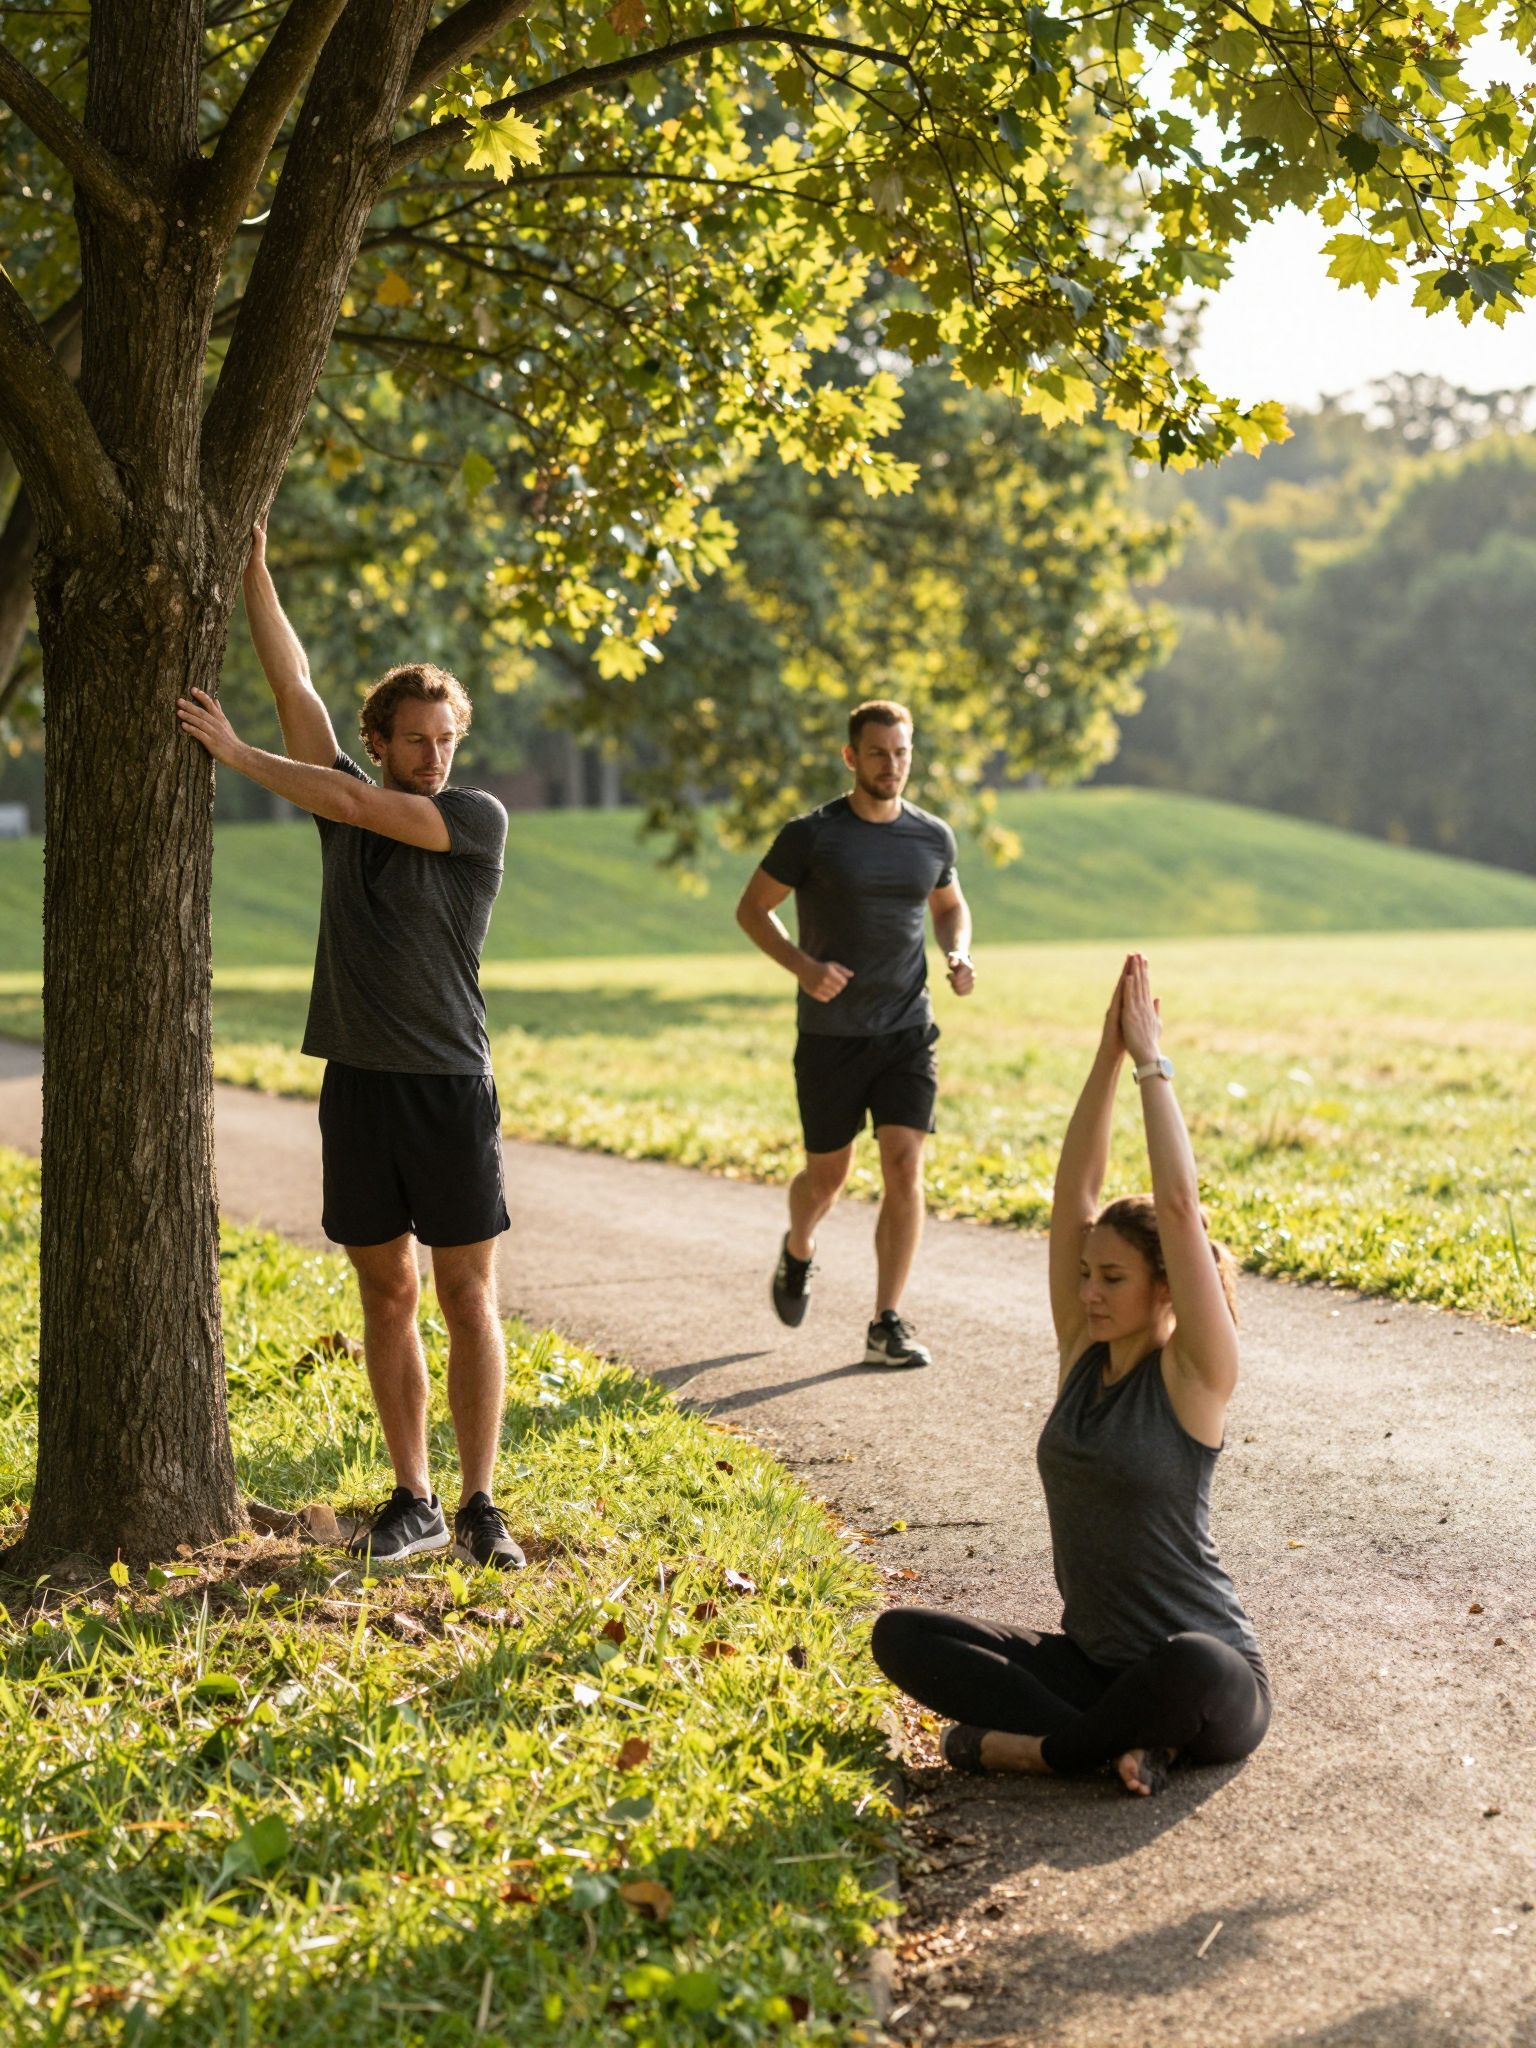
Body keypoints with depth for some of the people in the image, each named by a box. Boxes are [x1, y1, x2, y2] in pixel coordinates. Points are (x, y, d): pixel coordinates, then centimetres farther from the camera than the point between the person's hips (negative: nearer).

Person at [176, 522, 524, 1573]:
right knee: (387, 1293, 7)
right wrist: (253, 572, -1)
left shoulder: (479, 819, -3)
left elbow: (357, 807, -13)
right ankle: (412, 1501, 13)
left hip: (449, 1086, -4)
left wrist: (236, 752, -10)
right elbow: (294, 683, 5)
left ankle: (481, 1506, 2)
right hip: (357, 1082, 4)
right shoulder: (349, 802, 10)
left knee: (468, 1296, -2)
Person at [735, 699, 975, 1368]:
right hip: (830, 1034, -2)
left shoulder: (933, 836, 4)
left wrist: (958, 955, 1)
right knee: (827, 1175, 9)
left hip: (907, 1031, 2)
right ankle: (797, 1250, 44)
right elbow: (752, 908, 1)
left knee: (904, 1169, -10)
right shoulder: (811, 835, -7)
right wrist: (802, 964, -15)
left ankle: (886, 1326, -4)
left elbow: (949, 906, 22)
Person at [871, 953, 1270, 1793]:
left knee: (1190, 1664, -42)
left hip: (1211, 1689, -6)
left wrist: (1153, 1063, -16)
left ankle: (1032, 1746, -16)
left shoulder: (1193, 1377, -11)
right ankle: (1122, 1739, -18)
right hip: (1090, 1662, 7)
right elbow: (1073, 1193, -3)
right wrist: (1108, 1056, -8)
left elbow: (1180, 1208, -21)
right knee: (901, 1636, -9)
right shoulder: (1083, 1354, 4)